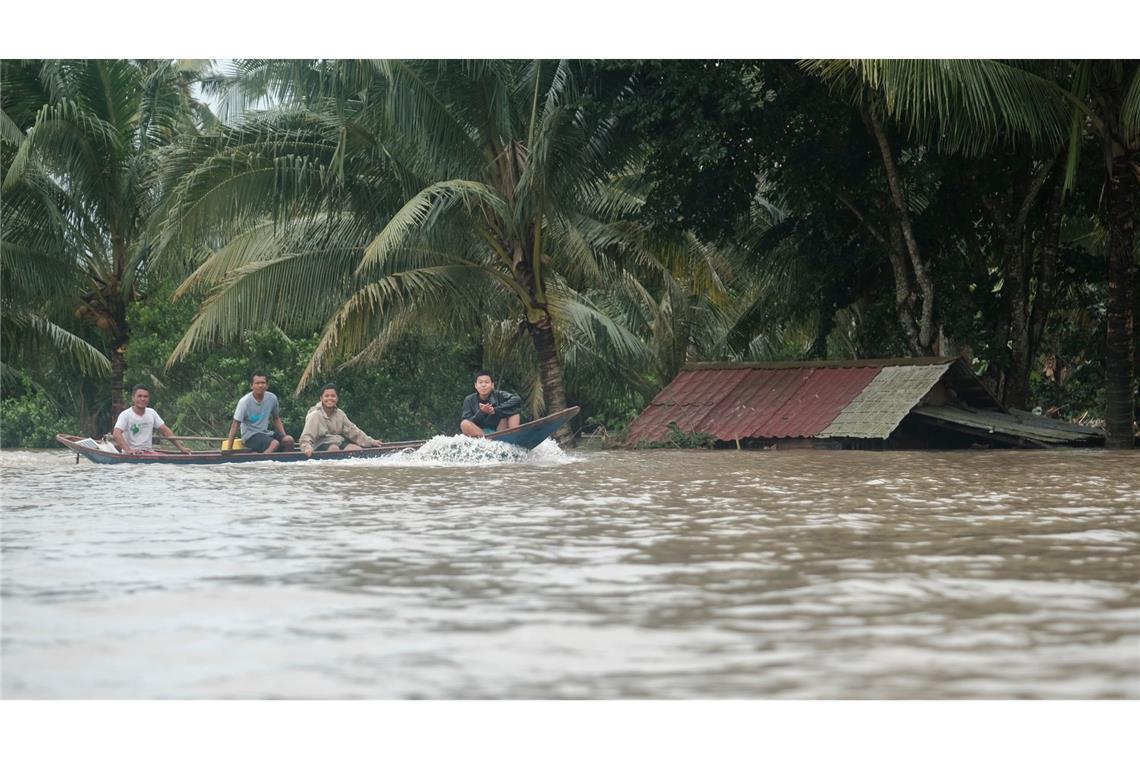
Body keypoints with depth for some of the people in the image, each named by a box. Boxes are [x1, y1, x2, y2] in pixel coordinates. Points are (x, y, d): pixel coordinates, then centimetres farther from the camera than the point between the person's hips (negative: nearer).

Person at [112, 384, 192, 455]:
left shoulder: (152, 413, 12)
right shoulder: (125, 415, -7)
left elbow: (166, 431, 15)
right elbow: (116, 434, -21)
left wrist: (181, 447, 7)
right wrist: (128, 450, -36)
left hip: (149, 452, 5)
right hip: (132, 453, -5)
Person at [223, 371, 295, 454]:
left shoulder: (272, 398, 0)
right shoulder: (245, 401, -13)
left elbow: (276, 419, 15)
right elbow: (235, 425, -13)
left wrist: (284, 437, 4)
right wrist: (229, 448, -16)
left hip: (265, 432, 5)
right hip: (250, 435, -5)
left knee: (289, 440, -20)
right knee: (274, 444, -32)